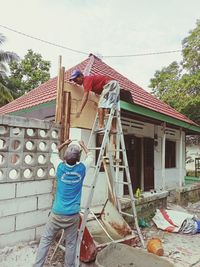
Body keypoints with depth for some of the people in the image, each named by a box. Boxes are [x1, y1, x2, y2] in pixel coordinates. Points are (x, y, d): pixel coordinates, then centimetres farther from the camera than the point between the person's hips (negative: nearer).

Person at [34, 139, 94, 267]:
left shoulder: (60, 167, -10)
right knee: (71, 244, 13)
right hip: (73, 215, 0)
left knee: (46, 239, 17)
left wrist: (64, 144, 21)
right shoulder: (82, 168, -11)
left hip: (57, 213, 0)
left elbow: (53, 155, 13)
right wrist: (83, 146, 23)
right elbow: (91, 157, 12)